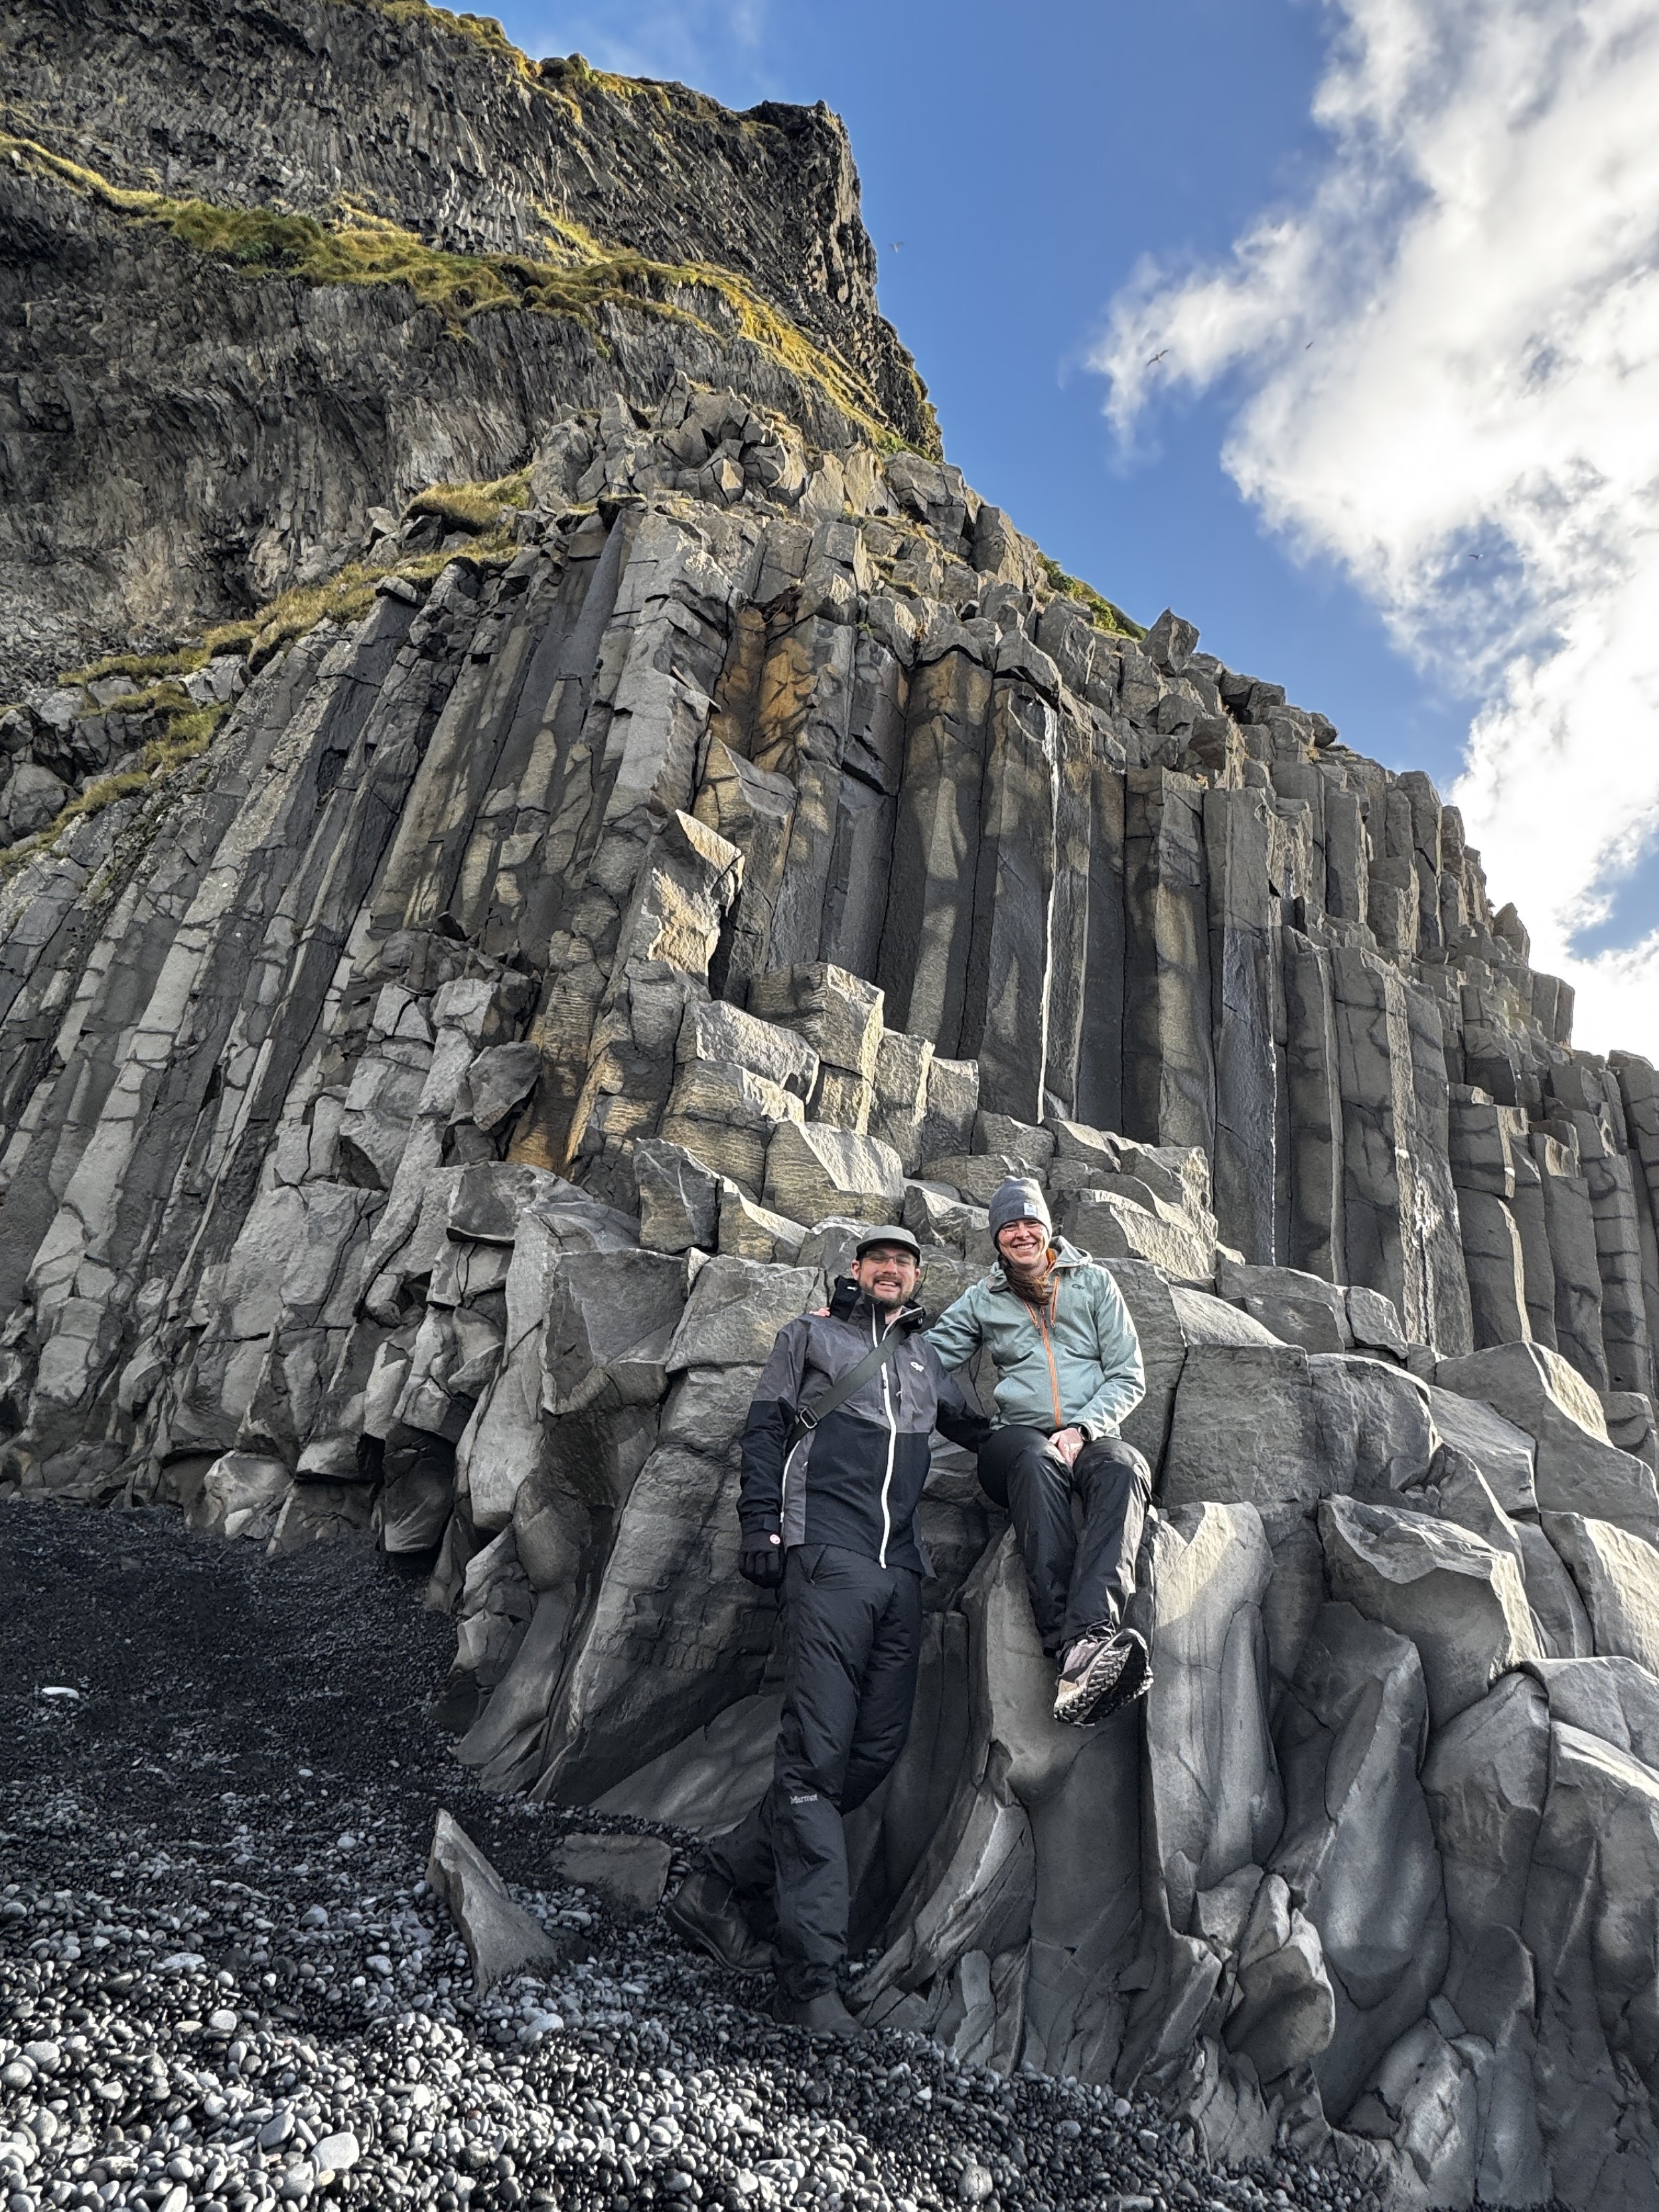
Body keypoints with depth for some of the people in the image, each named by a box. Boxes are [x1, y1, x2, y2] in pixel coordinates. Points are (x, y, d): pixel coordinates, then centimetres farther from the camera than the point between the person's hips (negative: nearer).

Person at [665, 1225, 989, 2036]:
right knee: (816, 1754, -9)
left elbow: (976, 1428, 35)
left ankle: (723, 1889, 18)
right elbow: (766, 1426, 5)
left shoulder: (926, 1357, 24)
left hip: (899, 1568, 6)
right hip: (827, 1556, -6)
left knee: (876, 1749, 4)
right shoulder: (810, 1335, 11)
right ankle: (809, 1973, -3)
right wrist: (760, 1522, -6)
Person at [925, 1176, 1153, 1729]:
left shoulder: (1093, 1282, 15)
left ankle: (1090, 1636, -58)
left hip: (1092, 1435, 0)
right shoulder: (983, 1300, 18)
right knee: (1037, 1461, -38)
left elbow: (1129, 1377, 9)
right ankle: (1074, 1648, -52)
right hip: (1019, 1438, 0)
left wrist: (1081, 1429, -7)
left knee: (1123, 1467, -37)